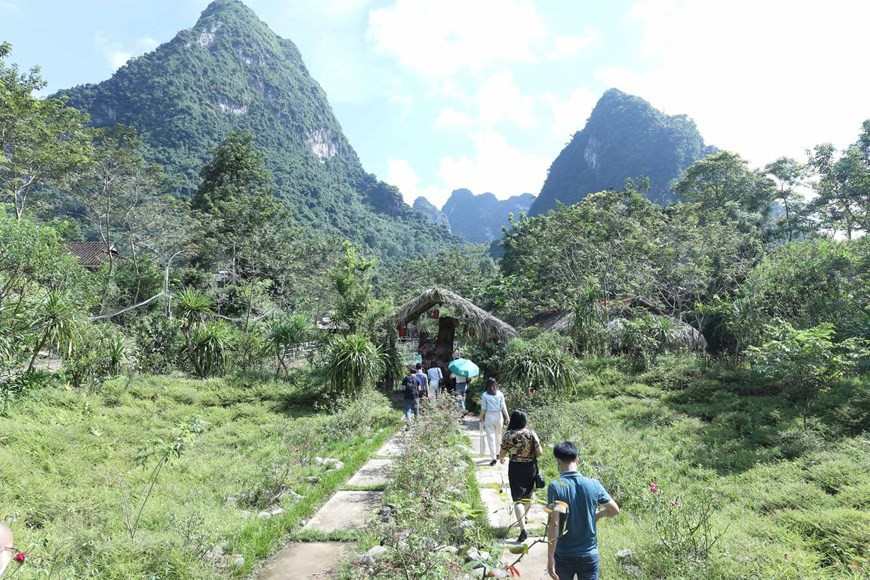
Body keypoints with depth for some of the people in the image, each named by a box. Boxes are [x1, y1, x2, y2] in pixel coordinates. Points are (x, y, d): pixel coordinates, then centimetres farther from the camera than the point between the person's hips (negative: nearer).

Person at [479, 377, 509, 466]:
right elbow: (503, 407, -3)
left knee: (490, 437, 2)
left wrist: (481, 418, 9)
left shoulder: (485, 395, -9)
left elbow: (483, 408, -5)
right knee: (498, 435, 20)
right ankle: (497, 454, 33)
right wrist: (507, 417, 5)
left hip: (489, 417, -2)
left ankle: (494, 458, -1)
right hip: (498, 416, 2)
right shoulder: (500, 394, -5)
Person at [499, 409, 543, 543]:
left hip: (515, 468, -2)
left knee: (518, 498, -1)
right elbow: (539, 452, -9)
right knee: (528, 494, 24)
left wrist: (501, 458, 21)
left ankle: (523, 529, -14)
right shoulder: (531, 433, -10)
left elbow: (502, 455, -2)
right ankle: (525, 518, 45)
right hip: (530, 467, 2)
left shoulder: (508, 435, -10)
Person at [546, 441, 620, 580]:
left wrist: (550, 557, -14)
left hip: (564, 555, -2)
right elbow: (615, 510, 3)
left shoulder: (555, 487, -17)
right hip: (589, 554, 2)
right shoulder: (594, 484, -8)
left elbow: (554, 524, -20)